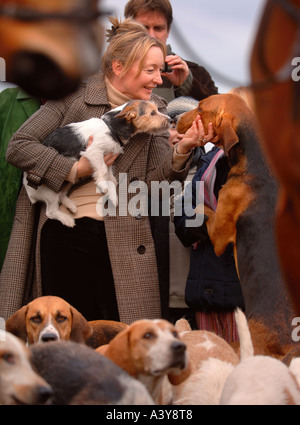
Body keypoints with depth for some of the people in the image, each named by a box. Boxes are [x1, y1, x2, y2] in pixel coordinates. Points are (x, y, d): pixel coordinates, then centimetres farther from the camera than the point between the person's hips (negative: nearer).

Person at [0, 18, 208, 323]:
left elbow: (153, 181, -1)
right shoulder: (75, 96, -1)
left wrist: (182, 151, -19)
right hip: (66, 235, -2)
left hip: (124, 239, 2)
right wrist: (75, 169, -12)